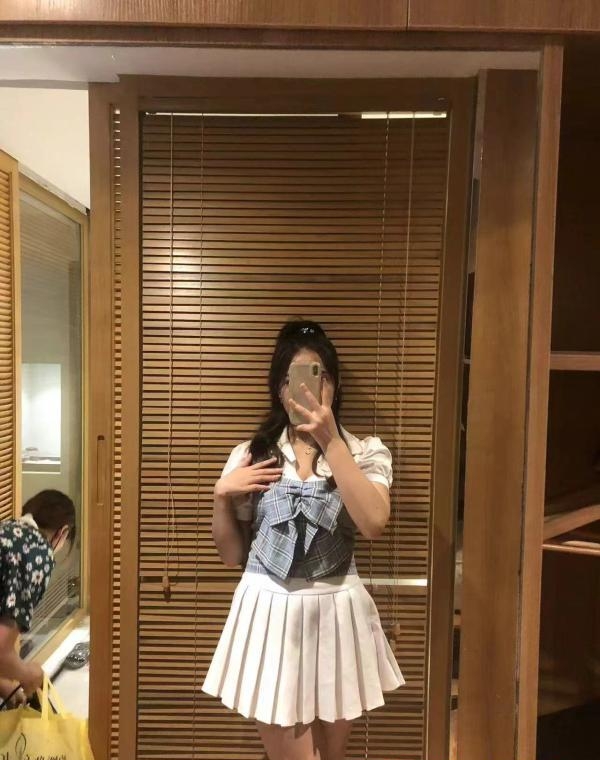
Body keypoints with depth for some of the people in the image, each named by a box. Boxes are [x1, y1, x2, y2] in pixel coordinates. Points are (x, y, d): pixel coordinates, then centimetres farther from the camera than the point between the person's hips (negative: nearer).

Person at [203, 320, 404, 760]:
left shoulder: (366, 453, -1)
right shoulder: (252, 456, 1)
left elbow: (374, 524, -22)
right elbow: (232, 555, 5)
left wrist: (329, 440, -23)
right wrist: (222, 496, -11)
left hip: (336, 616, 1)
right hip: (271, 615, 0)